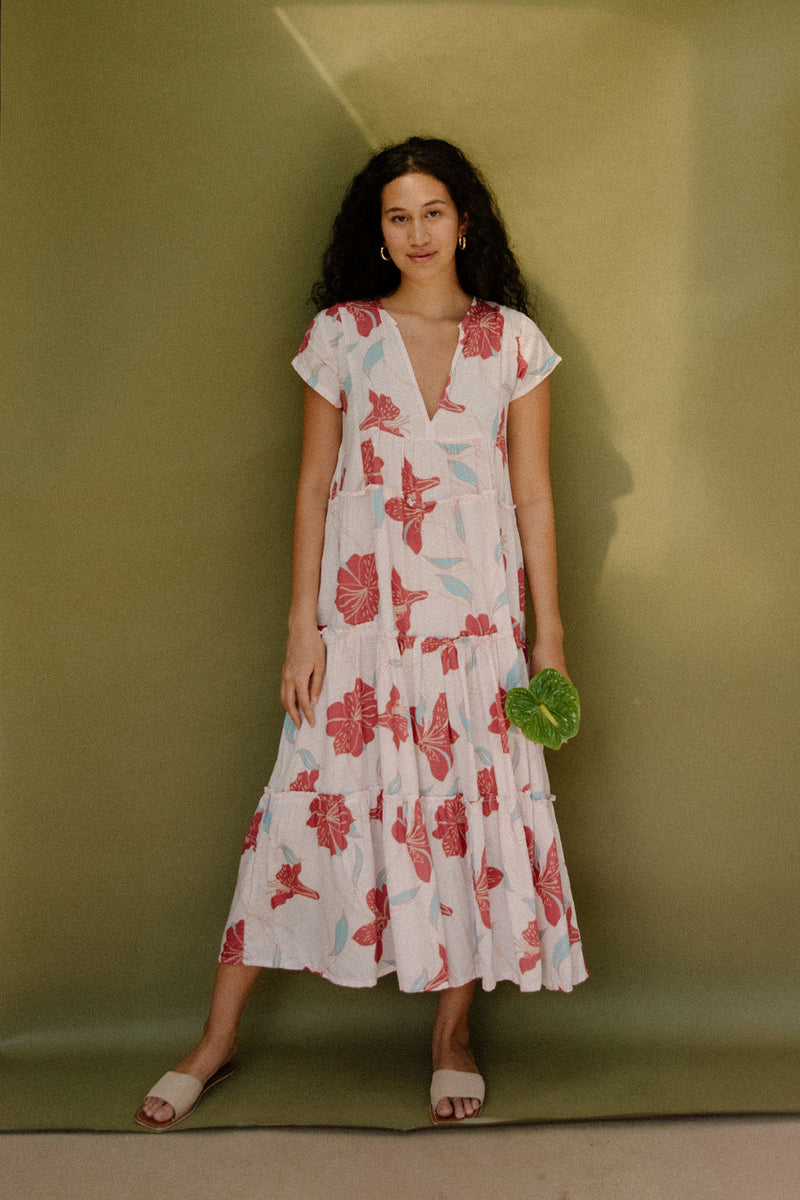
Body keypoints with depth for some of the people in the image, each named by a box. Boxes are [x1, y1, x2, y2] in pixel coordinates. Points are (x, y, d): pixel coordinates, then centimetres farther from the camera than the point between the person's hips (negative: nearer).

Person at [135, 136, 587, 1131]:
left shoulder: (514, 340, 4)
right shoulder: (339, 334, 3)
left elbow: (533, 493, 5)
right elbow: (313, 485, 3)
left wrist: (549, 628, 2)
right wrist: (301, 626, -2)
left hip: (477, 613, 1)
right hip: (359, 609, -1)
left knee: (478, 803, 4)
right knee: (310, 802, 2)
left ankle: (452, 1032, 24)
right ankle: (216, 1041, 16)